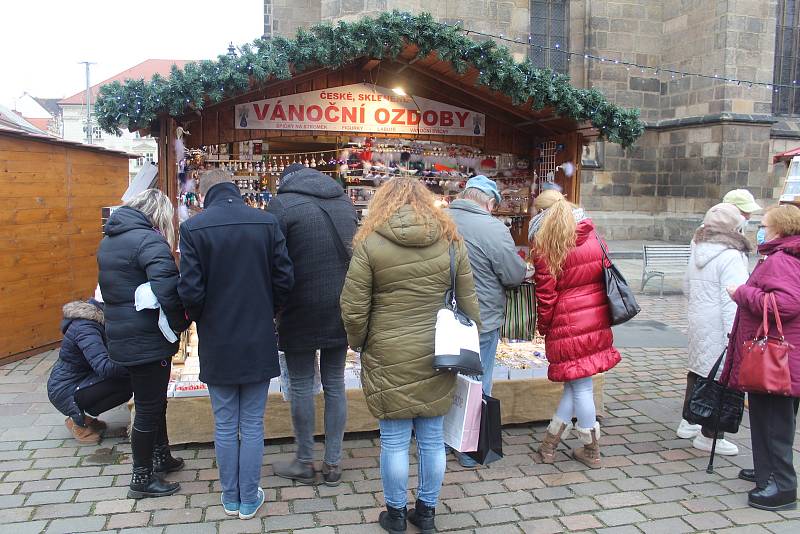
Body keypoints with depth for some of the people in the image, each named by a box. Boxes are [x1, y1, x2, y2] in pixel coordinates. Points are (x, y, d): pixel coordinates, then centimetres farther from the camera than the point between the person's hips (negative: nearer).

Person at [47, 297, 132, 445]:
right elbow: (104, 366, -39)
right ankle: (78, 421, -3)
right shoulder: (86, 328, -27)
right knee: (126, 384, -20)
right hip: (64, 392, -9)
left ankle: (79, 415, 11)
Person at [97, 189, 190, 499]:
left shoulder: (109, 240, 11)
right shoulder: (149, 240, -18)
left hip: (121, 336, 9)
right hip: (147, 340, -9)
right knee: (149, 407, 5)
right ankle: (142, 480, 18)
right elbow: (167, 288, -30)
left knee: (154, 400, 24)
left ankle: (160, 456, 40)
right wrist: (181, 324, -15)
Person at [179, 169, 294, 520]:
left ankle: (231, 498, 29)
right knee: (252, 425, 13)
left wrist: (200, 319, 8)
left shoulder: (194, 227, -11)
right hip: (259, 342, 1)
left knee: (225, 426, 14)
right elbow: (284, 279, -5)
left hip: (217, 344, -1)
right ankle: (249, 500, 24)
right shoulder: (266, 222, -6)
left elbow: (190, 290, -13)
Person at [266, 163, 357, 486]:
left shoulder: (282, 204, -8)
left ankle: (305, 463, 21)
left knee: (301, 386, 9)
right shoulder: (344, 202, 8)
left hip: (302, 311, -5)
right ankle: (333, 463, 21)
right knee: (335, 384, 12)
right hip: (341, 310, 5)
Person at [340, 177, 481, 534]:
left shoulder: (370, 242, -7)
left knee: (394, 441, 11)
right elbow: (468, 304, 4)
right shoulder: (450, 239, 1)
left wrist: (359, 343, 12)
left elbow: (353, 310, -7)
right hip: (438, 357, 3)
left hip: (389, 359, -3)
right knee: (432, 439, 15)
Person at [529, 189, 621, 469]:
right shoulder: (593, 237, 4)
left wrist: (544, 327, 4)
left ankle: (591, 450, 19)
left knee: (579, 385, 6)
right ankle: (549, 443, 22)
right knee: (579, 384, 12)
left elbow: (546, 294, -9)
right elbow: (605, 275, 11)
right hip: (597, 321, 5)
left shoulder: (544, 248, -11)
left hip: (568, 323, -5)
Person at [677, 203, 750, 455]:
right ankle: (709, 436, 9)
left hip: (697, 321, 9)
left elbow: (687, 286, 22)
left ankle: (689, 422, 34)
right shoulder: (730, 256, -16)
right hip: (718, 328, -9)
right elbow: (732, 300, -21)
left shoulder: (697, 251, 10)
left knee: (698, 369, 21)